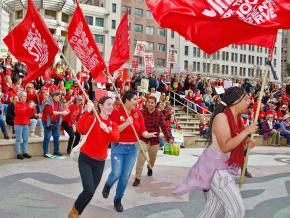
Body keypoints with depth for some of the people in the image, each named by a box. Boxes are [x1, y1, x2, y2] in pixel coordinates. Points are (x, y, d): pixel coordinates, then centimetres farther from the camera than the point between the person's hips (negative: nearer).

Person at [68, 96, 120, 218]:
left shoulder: (113, 125, 3)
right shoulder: (92, 118, -11)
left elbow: (115, 138, -19)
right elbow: (80, 129, -32)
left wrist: (107, 129, -38)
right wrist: (88, 111, -36)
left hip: (100, 162, 5)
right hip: (86, 159, -5)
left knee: (91, 192, 10)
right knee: (89, 191, -17)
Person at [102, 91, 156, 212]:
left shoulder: (138, 113, 0)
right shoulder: (116, 112, -10)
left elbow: (142, 130, -1)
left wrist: (147, 134, -23)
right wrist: (126, 123, -25)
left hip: (133, 148, 3)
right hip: (118, 147, -3)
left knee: (125, 176, 7)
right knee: (116, 174, -8)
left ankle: (118, 200, 27)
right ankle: (108, 185, 30)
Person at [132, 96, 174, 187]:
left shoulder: (159, 114, -7)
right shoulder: (142, 113, -6)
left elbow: (164, 127, -13)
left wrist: (169, 138, -24)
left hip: (154, 140, 2)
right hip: (143, 139, -1)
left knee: (152, 159, 20)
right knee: (141, 158, -19)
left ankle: (150, 168, 55)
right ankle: (137, 178, -9)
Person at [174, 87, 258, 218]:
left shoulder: (237, 120, 10)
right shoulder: (221, 117, -16)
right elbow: (225, 147, -26)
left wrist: (246, 145, 0)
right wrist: (246, 131, -21)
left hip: (223, 168, 9)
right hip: (216, 167, -9)